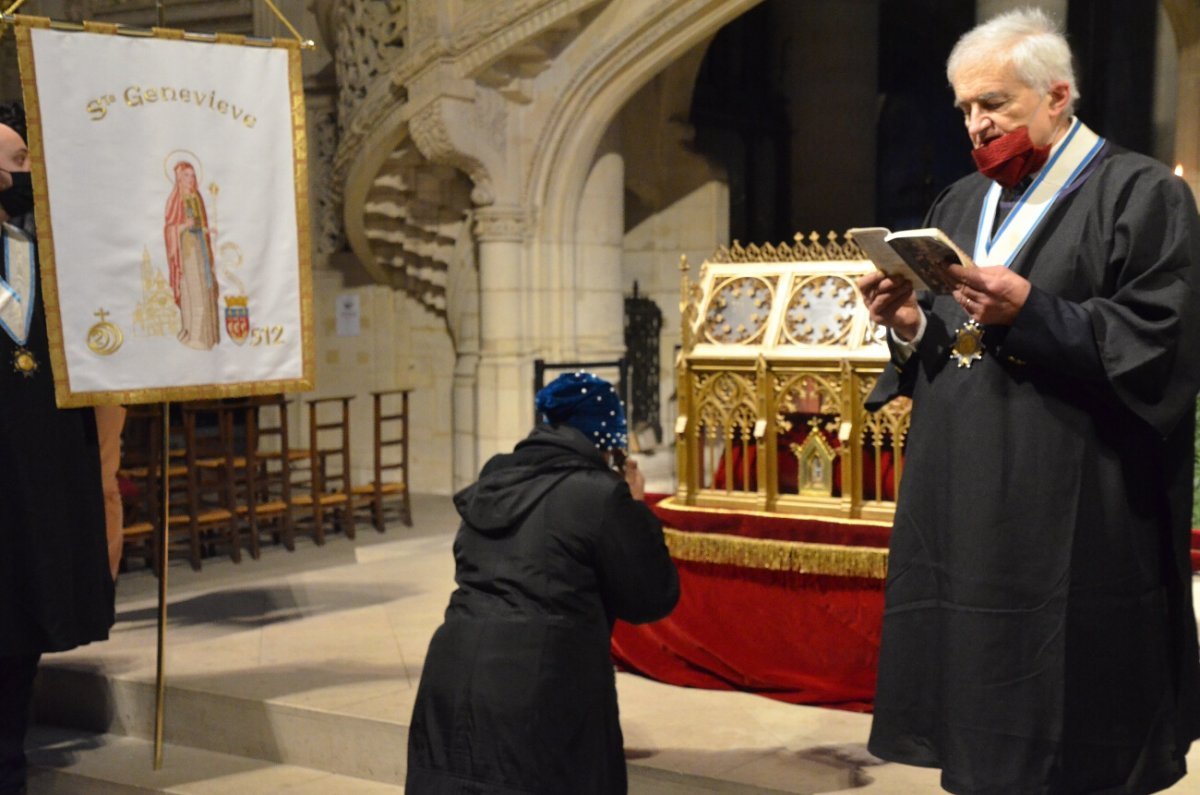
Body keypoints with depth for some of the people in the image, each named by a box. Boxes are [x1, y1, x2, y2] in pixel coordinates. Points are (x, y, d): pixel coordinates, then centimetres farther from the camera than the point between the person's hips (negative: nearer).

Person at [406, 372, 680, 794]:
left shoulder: (492, 483, 14)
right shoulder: (600, 494, -6)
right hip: (541, 691, -6)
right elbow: (653, 598, 0)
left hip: (455, 673, 6)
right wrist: (636, 511, 11)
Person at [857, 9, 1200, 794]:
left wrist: (1030, 312, -22)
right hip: (962, 514, 6)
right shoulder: (960, 205, 16)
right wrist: (913, 326, -4)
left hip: (1074, 520, -6)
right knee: (976, 690, 10)